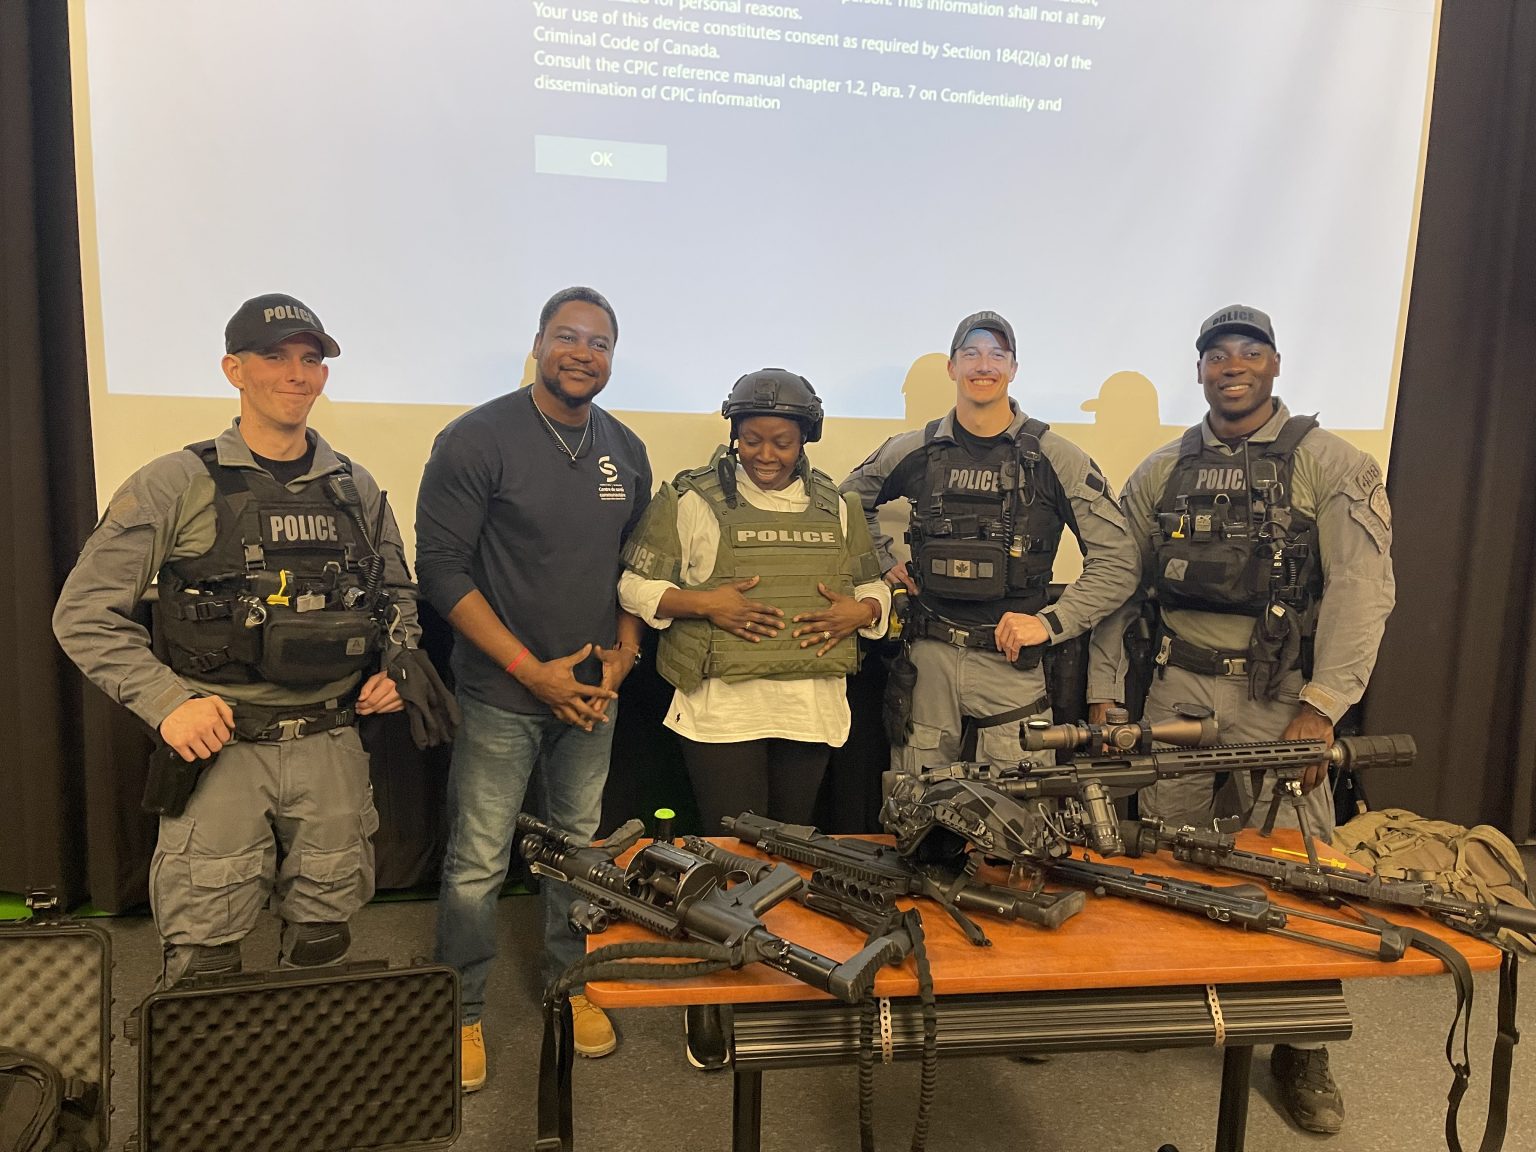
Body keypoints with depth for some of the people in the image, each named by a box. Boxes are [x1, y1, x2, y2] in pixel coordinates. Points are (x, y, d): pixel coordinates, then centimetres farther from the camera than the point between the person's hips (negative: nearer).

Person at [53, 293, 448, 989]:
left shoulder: (356, 488, 8)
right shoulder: (175, 485, -4)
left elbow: (397, 592, 20)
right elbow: (85, 613, -4)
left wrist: (397, 666, 2)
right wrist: (167, 702, -14)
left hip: (332, 749, 3)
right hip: (221, 747, -3)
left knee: (324, 948, 15)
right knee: (201, 965, 4)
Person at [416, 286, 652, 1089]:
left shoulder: (626, 452, 6)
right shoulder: (478, 440, -10)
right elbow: (441, 567, -13)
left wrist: (623, 653, -1)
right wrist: (530, 669, -16)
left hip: (592, 693, 5)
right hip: (502, 694, -4)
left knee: (580, 845, 16)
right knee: (477, 864, 3)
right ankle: (462, 1010, 25)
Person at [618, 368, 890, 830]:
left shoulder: (836, 507, 12)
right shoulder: (692, 500, 0)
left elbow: (873, 587, 19)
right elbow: (634, 585, -1)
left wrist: (860, 612, -4)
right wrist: (704, 604, -16)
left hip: (815, 709, 4)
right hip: (722, 707, -3)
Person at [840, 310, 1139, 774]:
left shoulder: (1054, 457, -2)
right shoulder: (913, 451, 5)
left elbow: (1117, 561, -3)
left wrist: (1051, 622, -11)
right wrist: (883, 563, 11)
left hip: (1013, 664, -2)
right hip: (928, 659, 2)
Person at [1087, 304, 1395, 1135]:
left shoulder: (1330, 465, -1)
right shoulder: (1160, 472, 8)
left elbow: (1361, 589, -10)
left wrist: (1321, 707, -18)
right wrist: (1104, 691, 2)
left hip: (1280, 693, -2)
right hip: (1178, 687, 3)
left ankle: (1303, 1050, 20)